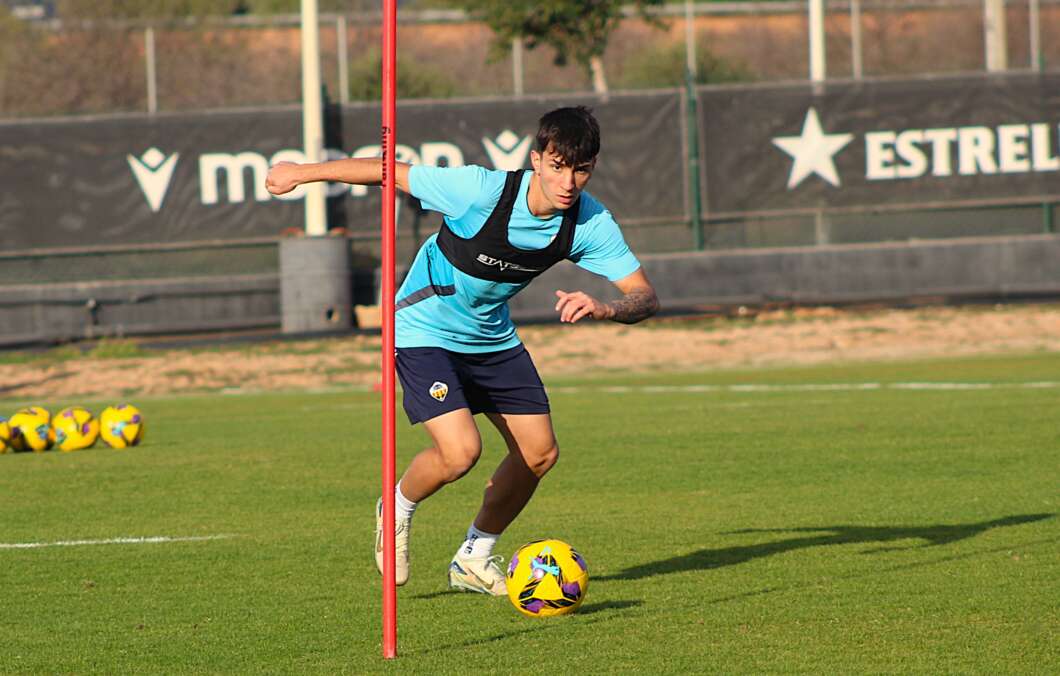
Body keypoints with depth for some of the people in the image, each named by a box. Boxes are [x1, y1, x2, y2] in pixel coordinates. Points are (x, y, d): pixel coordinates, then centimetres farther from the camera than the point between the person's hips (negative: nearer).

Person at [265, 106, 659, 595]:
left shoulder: (591, 223, -18)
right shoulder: (482, 190, -32)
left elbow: (644, 296, -19)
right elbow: (390, 173, -20)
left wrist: (604, 310, -43)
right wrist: (301, 173, -10)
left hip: (492, 336, 6)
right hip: (425, 330, -6)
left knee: (539, 453, 2)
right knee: (460, 451, -21)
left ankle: (474, 560, 25)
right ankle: (397, 513, 12)